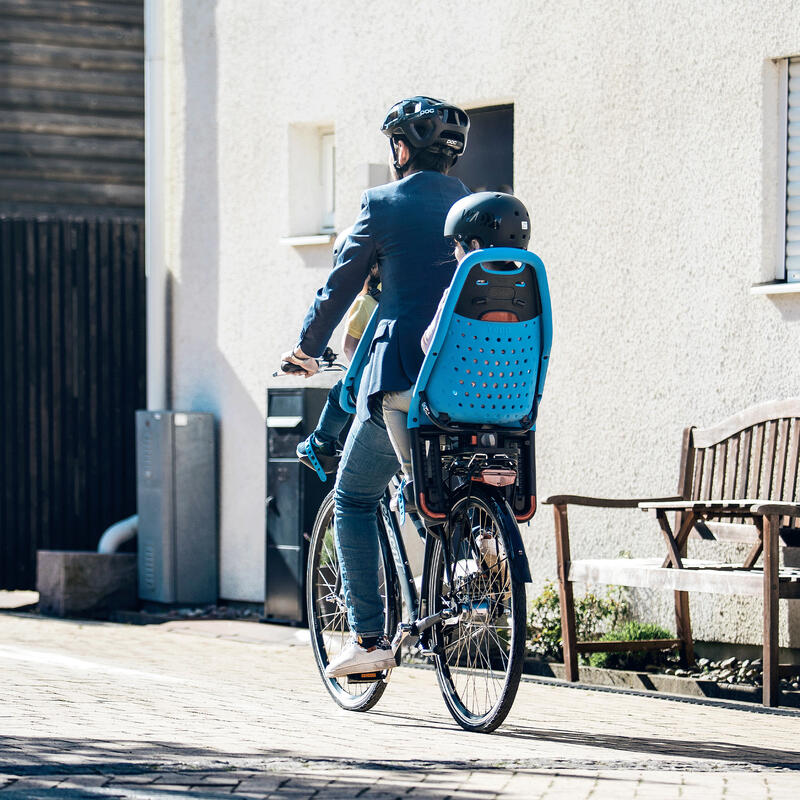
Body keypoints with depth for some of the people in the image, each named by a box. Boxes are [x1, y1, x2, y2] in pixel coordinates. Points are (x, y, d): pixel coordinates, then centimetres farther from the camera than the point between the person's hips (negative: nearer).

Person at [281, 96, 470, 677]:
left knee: (353, 500, 9)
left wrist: (307, 348, 19)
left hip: (404, 375, -5)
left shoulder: (385, 204, -3)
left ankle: (369, 638, 2)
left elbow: (341, 286, 3)